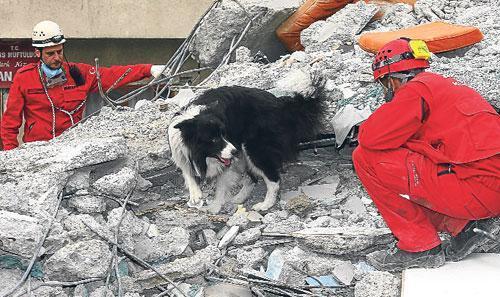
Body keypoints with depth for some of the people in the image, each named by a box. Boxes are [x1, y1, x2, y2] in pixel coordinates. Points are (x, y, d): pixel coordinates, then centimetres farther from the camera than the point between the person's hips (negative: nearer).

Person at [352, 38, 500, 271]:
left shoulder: (418, 88, -4)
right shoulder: (445, 85, 24)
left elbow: (370, 137, -11)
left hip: (478, 189, -9)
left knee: (366, 158, -6)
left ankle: (420, 247, 0)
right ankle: (467, 226, 11)